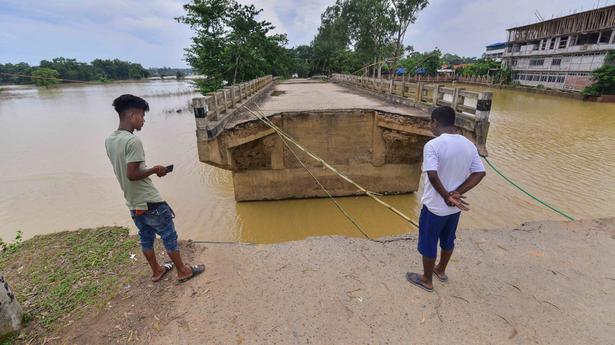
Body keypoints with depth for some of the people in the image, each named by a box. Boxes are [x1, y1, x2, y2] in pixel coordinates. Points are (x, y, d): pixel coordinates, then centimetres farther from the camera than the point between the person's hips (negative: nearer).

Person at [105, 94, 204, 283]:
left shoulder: (109, 140, 5)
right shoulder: (133, 141, -22)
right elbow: (132, 174, -25)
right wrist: (154, 169, -10)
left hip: (133, 205, 9)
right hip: (150, 203, -8)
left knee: (146, 239, 21)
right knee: (169, 237, 8)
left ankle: (156, 271, 38)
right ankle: (183, 271, 22)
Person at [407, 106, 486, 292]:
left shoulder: (432, 145, -22)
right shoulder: (469, 145, -1)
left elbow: (432, 175, -31)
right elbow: (480, 173, -2)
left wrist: (447, 197, -18)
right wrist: (456, 193, -10)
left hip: (435, 206, -6)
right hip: (455, 207, 6)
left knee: (428, 243, 13)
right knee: (448, 241, 25)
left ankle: (426, 280, 30)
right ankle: (441, 271, 47)